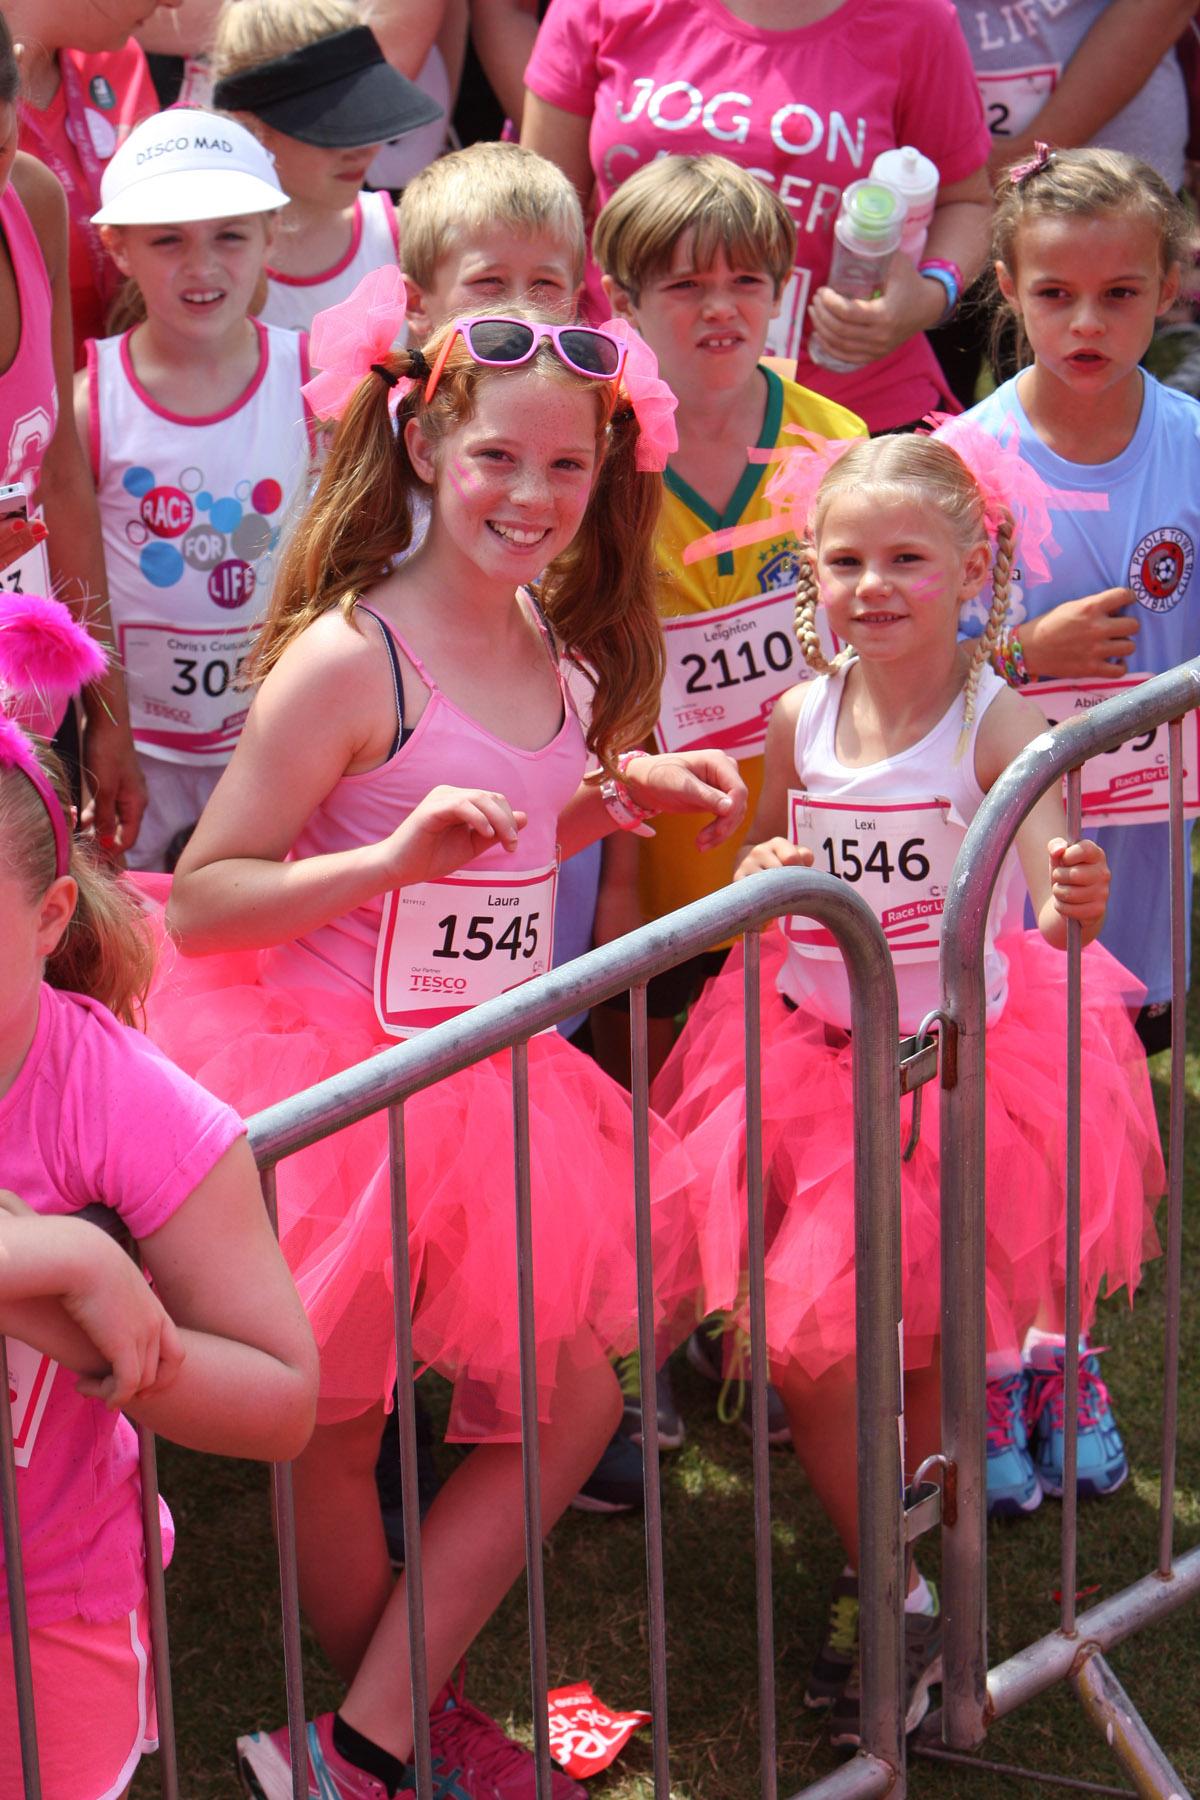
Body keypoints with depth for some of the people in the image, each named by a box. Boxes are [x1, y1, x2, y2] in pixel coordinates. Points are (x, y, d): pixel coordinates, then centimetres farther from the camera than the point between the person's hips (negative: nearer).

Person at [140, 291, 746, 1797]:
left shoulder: (550, 640, 4)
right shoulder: (348, 657, -20)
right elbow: (199, 903, -18)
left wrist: (620, 796, 5)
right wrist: (398, 854, -29)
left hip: (488, 1080, 8)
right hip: (338, 1080, -8)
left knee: (573, 1398, 10)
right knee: (336, 1433, 9)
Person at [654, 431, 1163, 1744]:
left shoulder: (997, 721, -17)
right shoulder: (801, 716, -3)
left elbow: (1050, 877, -29)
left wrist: (1073, 910, -52)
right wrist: (761, 876, -15)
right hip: (814, 1051, 4)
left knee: (933, 1340, 8)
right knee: (803, 1338, 6)